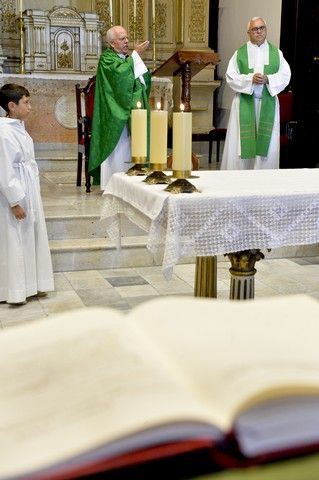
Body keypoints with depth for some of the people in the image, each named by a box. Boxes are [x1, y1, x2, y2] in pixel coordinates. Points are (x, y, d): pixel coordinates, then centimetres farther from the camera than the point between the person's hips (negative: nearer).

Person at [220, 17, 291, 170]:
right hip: (245, 104, -2)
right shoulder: (240, 53, 5)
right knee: (242, 142, -3)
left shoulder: (276, 53, 9)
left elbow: (285, 76, 3)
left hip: (268, 104, 2)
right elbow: (231, 77, -2)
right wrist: (250, 79, -17)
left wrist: (268, 79, -15)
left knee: (266, 142, 1)